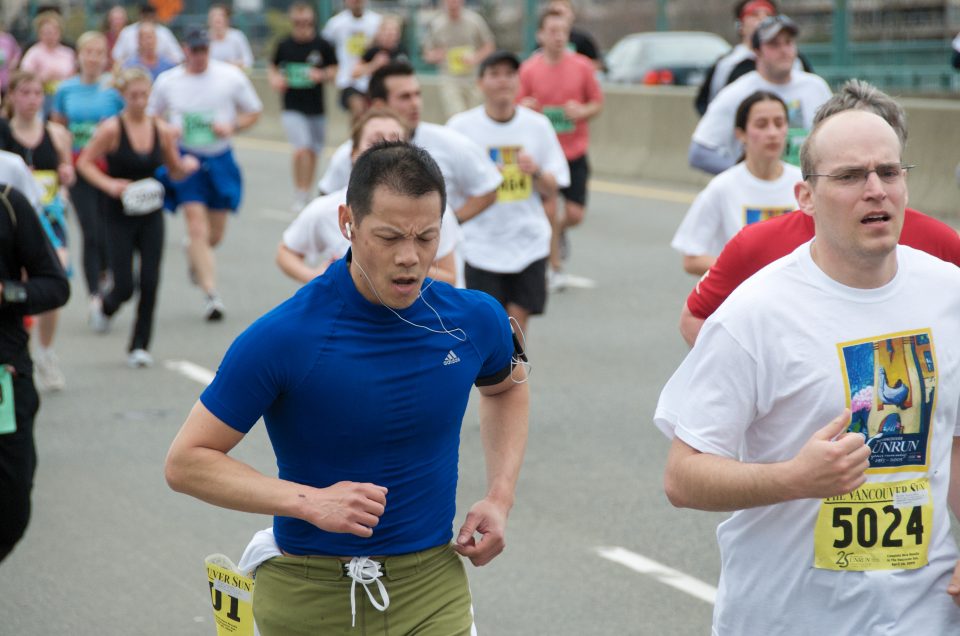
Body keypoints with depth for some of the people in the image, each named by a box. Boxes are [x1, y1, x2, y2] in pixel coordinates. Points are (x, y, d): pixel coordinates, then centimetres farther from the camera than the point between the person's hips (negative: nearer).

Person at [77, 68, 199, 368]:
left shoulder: (162, 131, 1)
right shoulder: (112, 129, -10)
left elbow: (175, 171, 11)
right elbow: (84, 162, -6)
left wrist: (186, 165, -11)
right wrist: (109, 184, -20)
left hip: (151, 215, 3)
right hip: (120, 216, -3)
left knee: (150, 282, -2)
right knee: (125, 287, -4)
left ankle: (139, 346, 11)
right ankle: (104, 304, 33)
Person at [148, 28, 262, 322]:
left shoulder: (231, 76, -2)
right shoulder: (167, 81, 1)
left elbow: (254, 112, 6)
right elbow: (151, 116, 12)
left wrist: (232, 126, -13)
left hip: (220, 159, 1)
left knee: (215, 235, 10)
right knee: (198, 228, -13)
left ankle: (195, 255, 46)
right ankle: (211, 295, -13)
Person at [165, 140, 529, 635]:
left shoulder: (475, 319, -4)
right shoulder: (281, 337, -16)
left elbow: (507, 387, 20)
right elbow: (186, 461, -10)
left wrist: (500, 498, 6)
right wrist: (309, 501, -22)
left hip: (433, 593, 2)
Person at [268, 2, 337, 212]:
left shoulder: (323, 46, -3)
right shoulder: (284, 45, 0)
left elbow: (333, 71, 3)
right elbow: (273, 68, 14)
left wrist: (321, 75, -17)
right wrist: (275, 79, -7)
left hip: (316, 108, 2)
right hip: (292, 108, -2)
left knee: (313, 153, 12)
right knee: (301, 149, -18)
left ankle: (306, 195, 30)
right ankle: (299, 196, -8)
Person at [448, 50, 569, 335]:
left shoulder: (537, 125, 2)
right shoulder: (461, 126, -4)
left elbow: (551, 190, 6)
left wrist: (536, 172, -16)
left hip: (528, 242, 2)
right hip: (480, 244, -2)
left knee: (517, 320, 3)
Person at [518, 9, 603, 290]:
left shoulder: (582, 66, -3)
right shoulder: (528, 69, -4)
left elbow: (598, 103, 6)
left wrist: (582, 111, -15)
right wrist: (525, 107, -21)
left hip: (575, 152, 1)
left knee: (575, 214, -2)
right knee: (548, 210, -4)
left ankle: (559, 229, 35)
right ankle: (555, 268, 15)